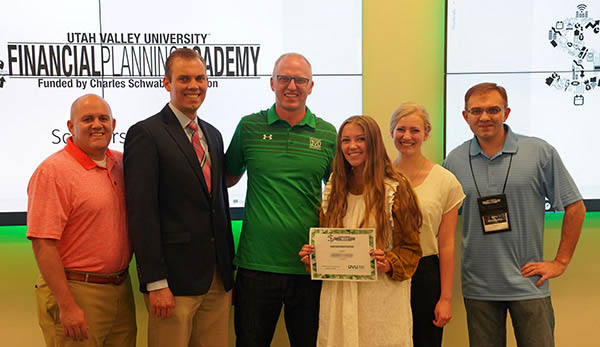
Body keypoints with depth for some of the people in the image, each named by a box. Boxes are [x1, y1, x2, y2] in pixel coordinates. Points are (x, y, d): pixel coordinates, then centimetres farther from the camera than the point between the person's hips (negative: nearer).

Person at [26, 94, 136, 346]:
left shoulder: (120, 163, 7)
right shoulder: (52, 171, -12)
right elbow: (43, 245, -16)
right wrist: (67, 306, -18)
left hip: (121, 288, 7)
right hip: (77, 292, -6)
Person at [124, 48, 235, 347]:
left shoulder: (213, 135, 14)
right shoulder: (145, 134, -7)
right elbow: (142, 212, -13)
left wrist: (229, 267, 16)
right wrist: (156, 283, -16)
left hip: (218, 278, 6)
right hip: (173, 279, -6)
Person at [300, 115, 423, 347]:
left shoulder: (394, 188, -5)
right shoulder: (333, 189, 9)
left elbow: (411, 247, -4)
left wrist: (389, 264, -21)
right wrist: (312, 255, -2)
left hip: (381, 297, -4)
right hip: (337, 295, 4)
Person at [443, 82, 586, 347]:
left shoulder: (540, 153, -4)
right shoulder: (455, 161, 2)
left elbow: (575, 207, 2)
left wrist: (560, 262, -2)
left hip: (528, 284, -2)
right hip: (478, 287, 2)